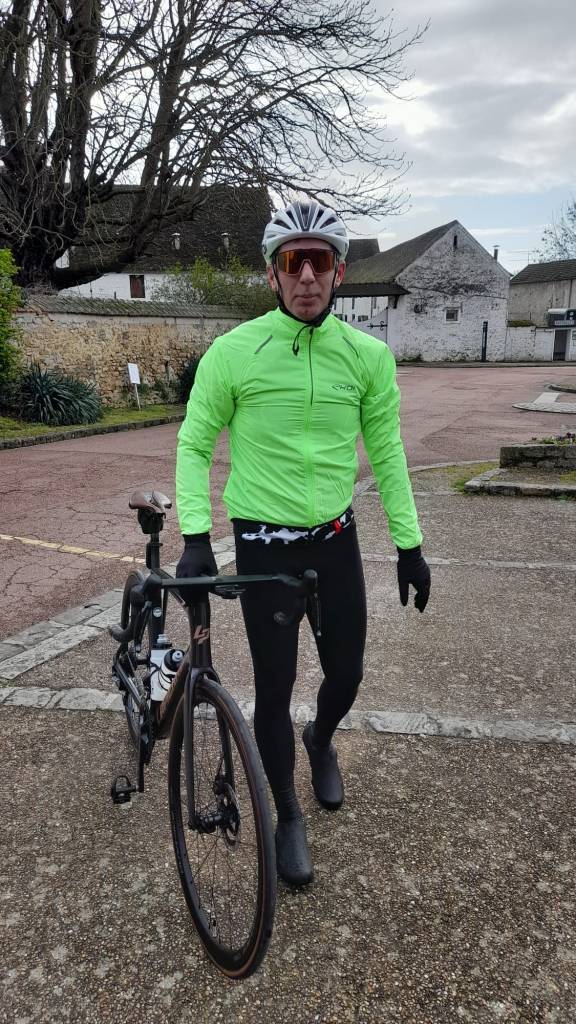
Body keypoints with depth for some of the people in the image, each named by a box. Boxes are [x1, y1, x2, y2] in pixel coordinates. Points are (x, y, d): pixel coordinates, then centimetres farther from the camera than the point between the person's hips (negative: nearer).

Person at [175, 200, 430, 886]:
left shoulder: (368, 355, -3)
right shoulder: (233, 351, -10)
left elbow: (386, 452, 5)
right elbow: (194, 443, -2)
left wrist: (409, 544, 4)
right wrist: (195, 537, -13)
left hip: (336, 541, 3)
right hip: (264, 547, -2)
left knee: (346, 674, 13)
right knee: (274, 688, 6)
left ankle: (321, 741, 51)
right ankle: (288, 819, 31)